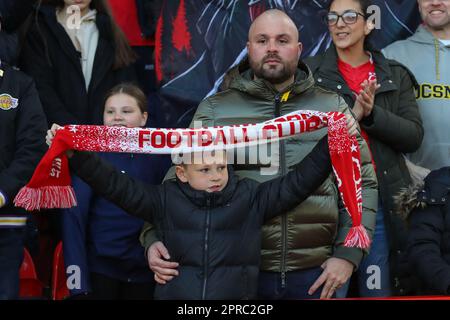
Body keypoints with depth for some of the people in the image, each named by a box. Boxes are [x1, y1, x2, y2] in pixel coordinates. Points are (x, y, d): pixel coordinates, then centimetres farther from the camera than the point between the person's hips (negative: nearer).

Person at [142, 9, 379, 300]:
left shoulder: (333, 108, 8)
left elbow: (361, 183, 9)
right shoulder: (214, 110, 6)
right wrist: (155, 237, -10)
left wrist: (348, 253, -1)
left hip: (315, 273, 1)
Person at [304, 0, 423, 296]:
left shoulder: (396, 76, 10)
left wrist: (372, 113, -13)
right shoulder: (311, 72, 3)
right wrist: (350, 115, -18)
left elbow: (414, 136, 2)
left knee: (379, 290, 9)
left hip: (382, 204, 2)